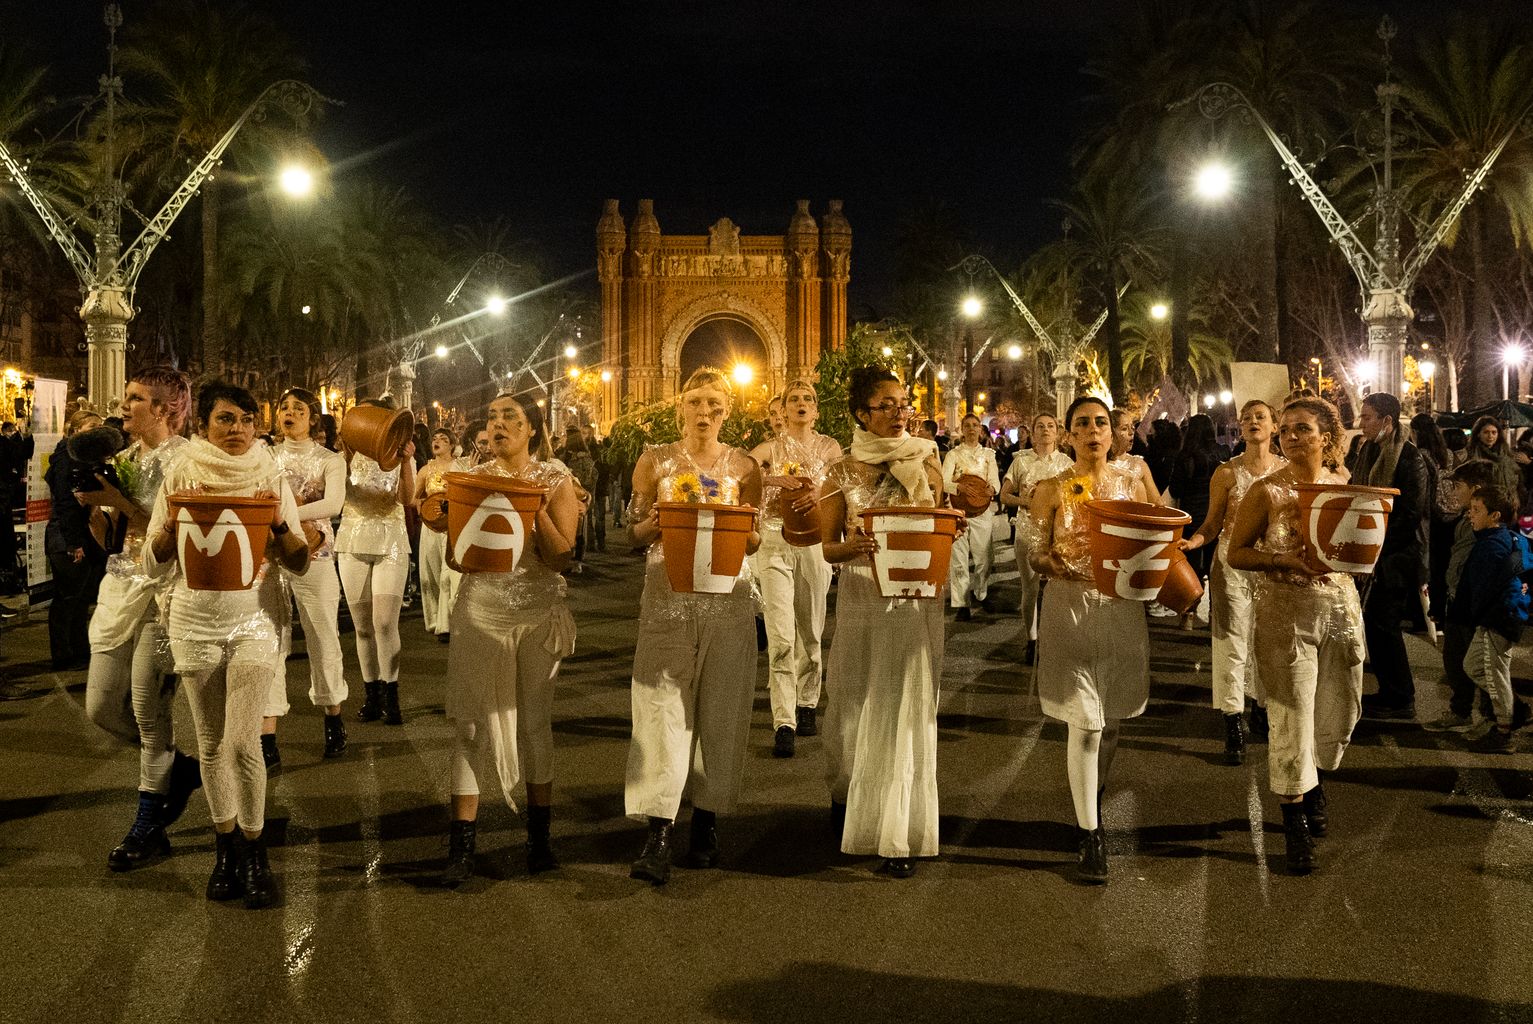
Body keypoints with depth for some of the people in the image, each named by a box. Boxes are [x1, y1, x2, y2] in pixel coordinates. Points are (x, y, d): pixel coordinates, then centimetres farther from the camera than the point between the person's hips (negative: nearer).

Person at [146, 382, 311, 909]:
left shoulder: (271, 479, -1)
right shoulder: (180, 478, 0)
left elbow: (300, 564, -1)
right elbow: (154, 562, -1)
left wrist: (280, 523, -19)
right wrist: (176, 519, -17)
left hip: (252, 619, -1)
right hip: (194, 621, 1)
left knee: (243, 741, -9)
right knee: (211, 743, 8)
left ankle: (255, 854, 7)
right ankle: (226, 846, 25)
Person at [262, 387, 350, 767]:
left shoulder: (330, 460, 4)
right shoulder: (265, 458, 12)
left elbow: (333, 504, -15)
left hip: (314, 557, -1)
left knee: (324, 640, 5)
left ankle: (334, 721, 26)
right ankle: (267, 741, -1)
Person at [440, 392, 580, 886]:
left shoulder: (555, 480, 0)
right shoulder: (473, 477, 5)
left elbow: (560, 556, -8)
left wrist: (537, 508, -18)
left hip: (538, 612, -1)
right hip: (479, 609, 1)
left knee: (535, 721, 7)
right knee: (471, 721, -3)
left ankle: (539, 836, 20)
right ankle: (462, 842, 3)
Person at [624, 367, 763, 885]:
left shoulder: (743, 466, 8)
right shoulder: (655, 461, 6)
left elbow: (754, 542, 10)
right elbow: (637, 534, 7)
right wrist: (660, 521, -14)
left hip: (728, 600, 1)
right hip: (668, 598, -1)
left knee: (720, 710, 3)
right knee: (663, 709, -8)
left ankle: (706, 824, 16)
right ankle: (658, 839, -11)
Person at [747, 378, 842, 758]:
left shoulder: (829, 448, 8)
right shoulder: (770, 448, 3)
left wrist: (818, 493, -30)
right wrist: (782, 480, -32)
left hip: (814, 541, 2)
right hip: (775, 541, -2)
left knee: (810, 630, 11)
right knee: (781, 635, -10)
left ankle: (806, 705, 29)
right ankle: (783, 723, -12)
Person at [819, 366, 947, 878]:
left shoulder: (925, 461, 5)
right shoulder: (843, 472, 1)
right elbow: (829, 548, 1)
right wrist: (854, 546, -20)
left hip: (916, 600, 0)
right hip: (861, 599, 0)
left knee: (906, 707, -3)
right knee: (854, 702, 11)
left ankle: (899, 835, 0)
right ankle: (846, 793, 38)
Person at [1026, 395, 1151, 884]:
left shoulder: (1131, 482, 5)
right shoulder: (1052, 490, -3)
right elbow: (1036, 555, -3)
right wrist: (1070, 569, -21)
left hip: (1121, 608, 3)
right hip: (1071, 608, -3)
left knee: (1110, 719, 14)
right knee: (1084, 723, -4)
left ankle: (1093, 799, 40)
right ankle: (1090, 833, 6)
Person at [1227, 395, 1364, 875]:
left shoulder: (1343, 485, 5)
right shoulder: (1266, 491, -7)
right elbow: (1236, 553, -6)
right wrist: (1287, 560, -21)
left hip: (1341, 607, 4)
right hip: (1284, 614, -4)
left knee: (1339, 712, 14)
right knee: (1292, 717, -2)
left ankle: (1314, 781, 43)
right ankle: (1295, 820, 14)